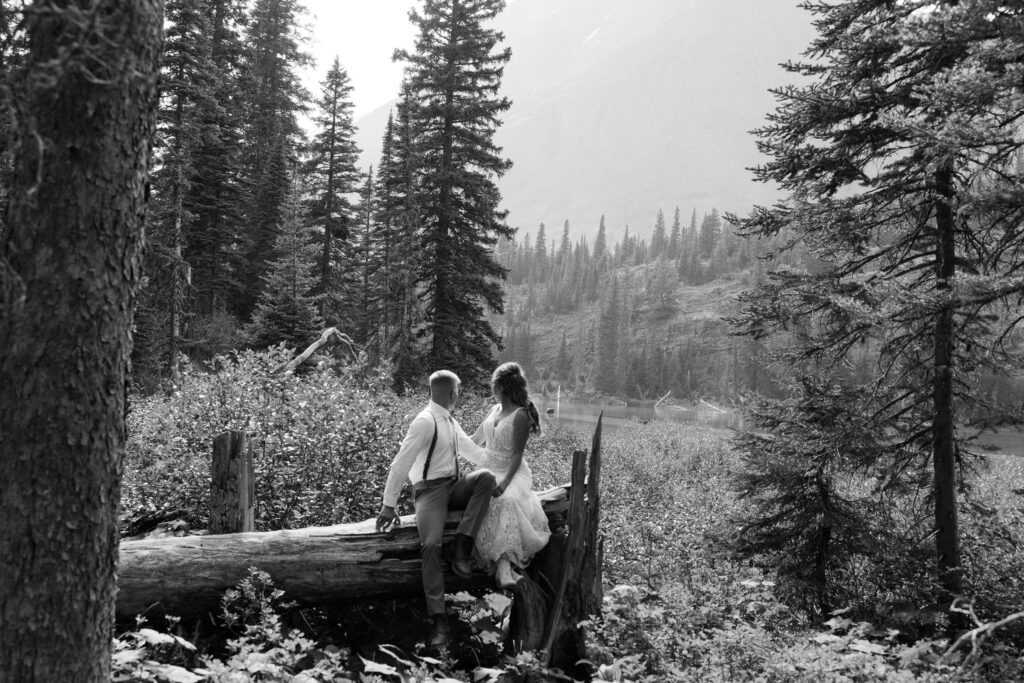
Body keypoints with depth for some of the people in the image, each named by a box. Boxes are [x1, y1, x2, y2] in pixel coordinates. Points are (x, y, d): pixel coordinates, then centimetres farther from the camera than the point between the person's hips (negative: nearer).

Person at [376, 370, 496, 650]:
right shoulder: (425, 421, -14)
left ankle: (462, 546, -22)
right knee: (431, 545, -27)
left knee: (485, 477, -23)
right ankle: (439, 621, -24)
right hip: (430, 489, -7)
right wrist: (389, 505, -16)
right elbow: (401, 463, -16)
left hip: (455, 485, 7)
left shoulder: (450, 422, 12)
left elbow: (469, 449, 26)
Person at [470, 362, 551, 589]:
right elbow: (475, 440, 28)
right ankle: (504, 565, -32)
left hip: (511, 472, -7)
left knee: (507, 500, -37)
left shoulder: (521, 415, -7)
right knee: (492, 503, -26)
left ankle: (503, 566, -46)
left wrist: (505, 482, -25)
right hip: (487, 470, 7)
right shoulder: (494, 410, 14)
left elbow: (517, 454, -13)